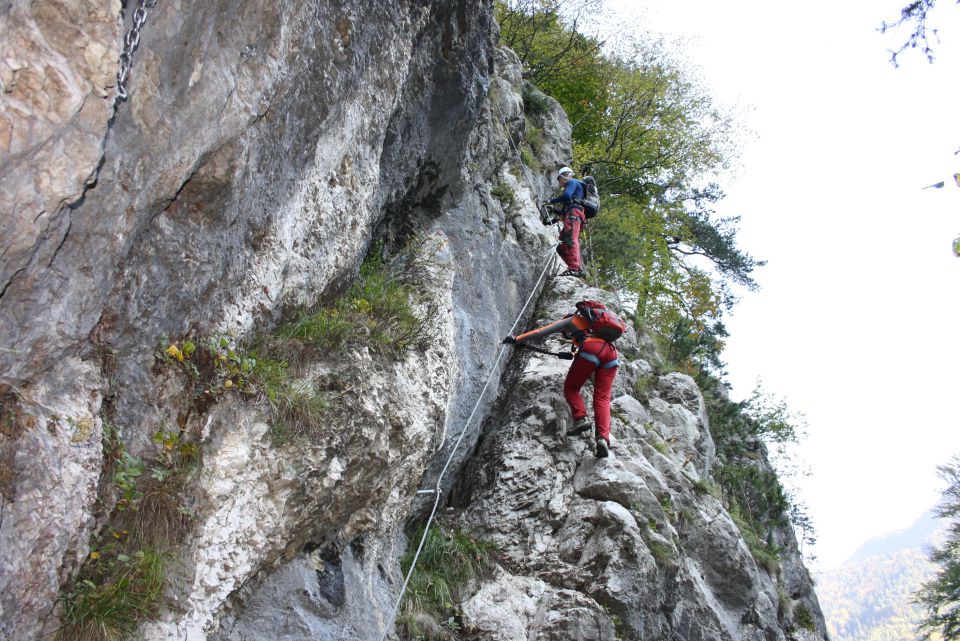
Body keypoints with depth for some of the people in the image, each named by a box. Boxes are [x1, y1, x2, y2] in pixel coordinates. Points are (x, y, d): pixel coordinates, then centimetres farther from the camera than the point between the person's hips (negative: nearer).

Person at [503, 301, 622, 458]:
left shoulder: (572, 320, 24)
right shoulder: (593, 321, 41)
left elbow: (543, 331, 18)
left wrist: (518, 339, 21)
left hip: (591, 348, -5)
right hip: (611, 353, 5)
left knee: (571, 388, 12)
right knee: (602, 397, 0)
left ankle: (581, 418, -12)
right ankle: (603, 438, -20)